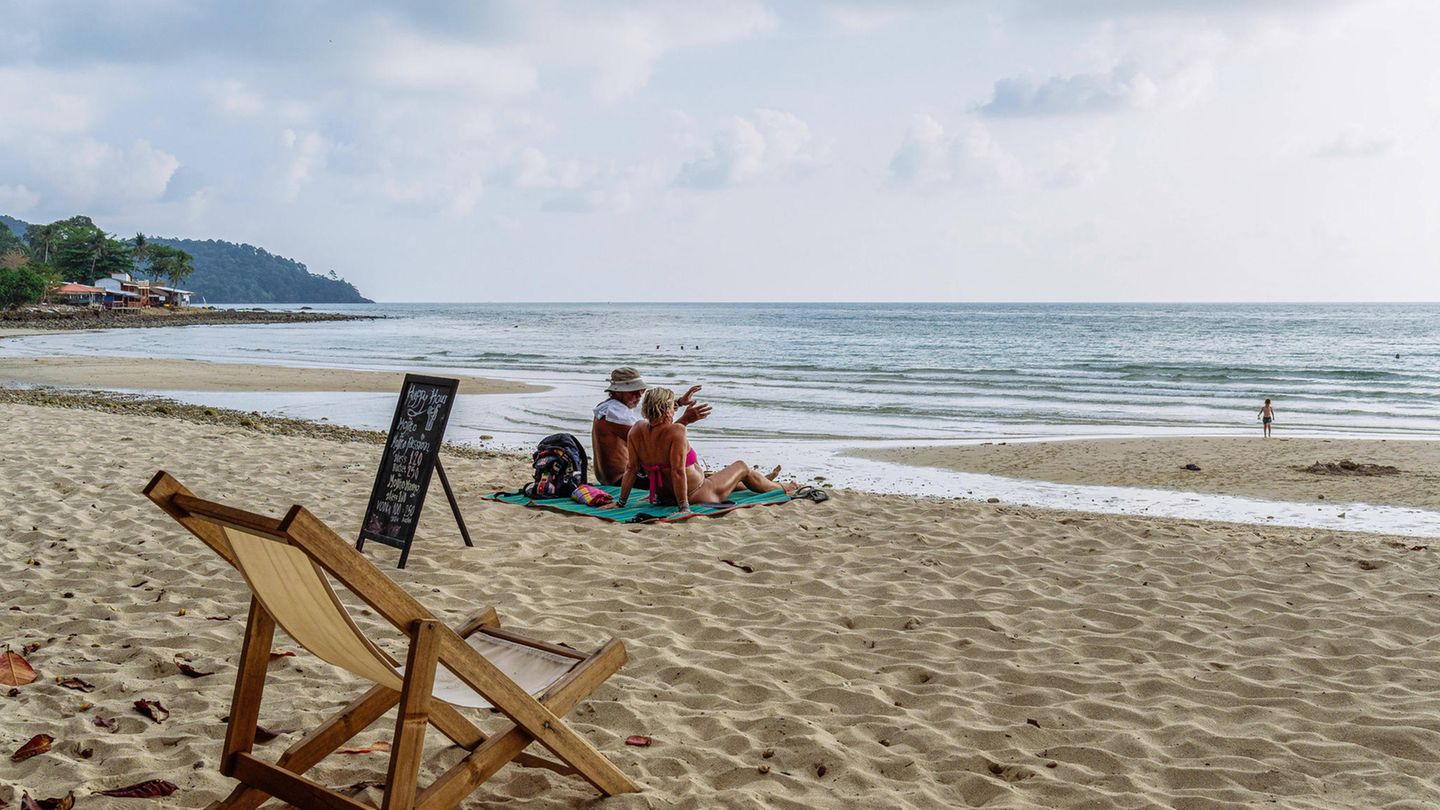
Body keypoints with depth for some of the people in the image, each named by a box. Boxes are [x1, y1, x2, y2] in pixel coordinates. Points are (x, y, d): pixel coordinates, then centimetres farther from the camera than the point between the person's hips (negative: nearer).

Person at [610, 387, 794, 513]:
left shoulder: (637, 430, -11)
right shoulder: (677, 431, -30)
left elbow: (631, 469, -8)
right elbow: (678, 471, -34)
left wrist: (621, 503, -2)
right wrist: (684, 507, -29)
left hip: (664, 497, 7)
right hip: (698, 496, -7)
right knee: (742, 467, 19)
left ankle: (763, 482, 62)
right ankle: (781, 488, 47)